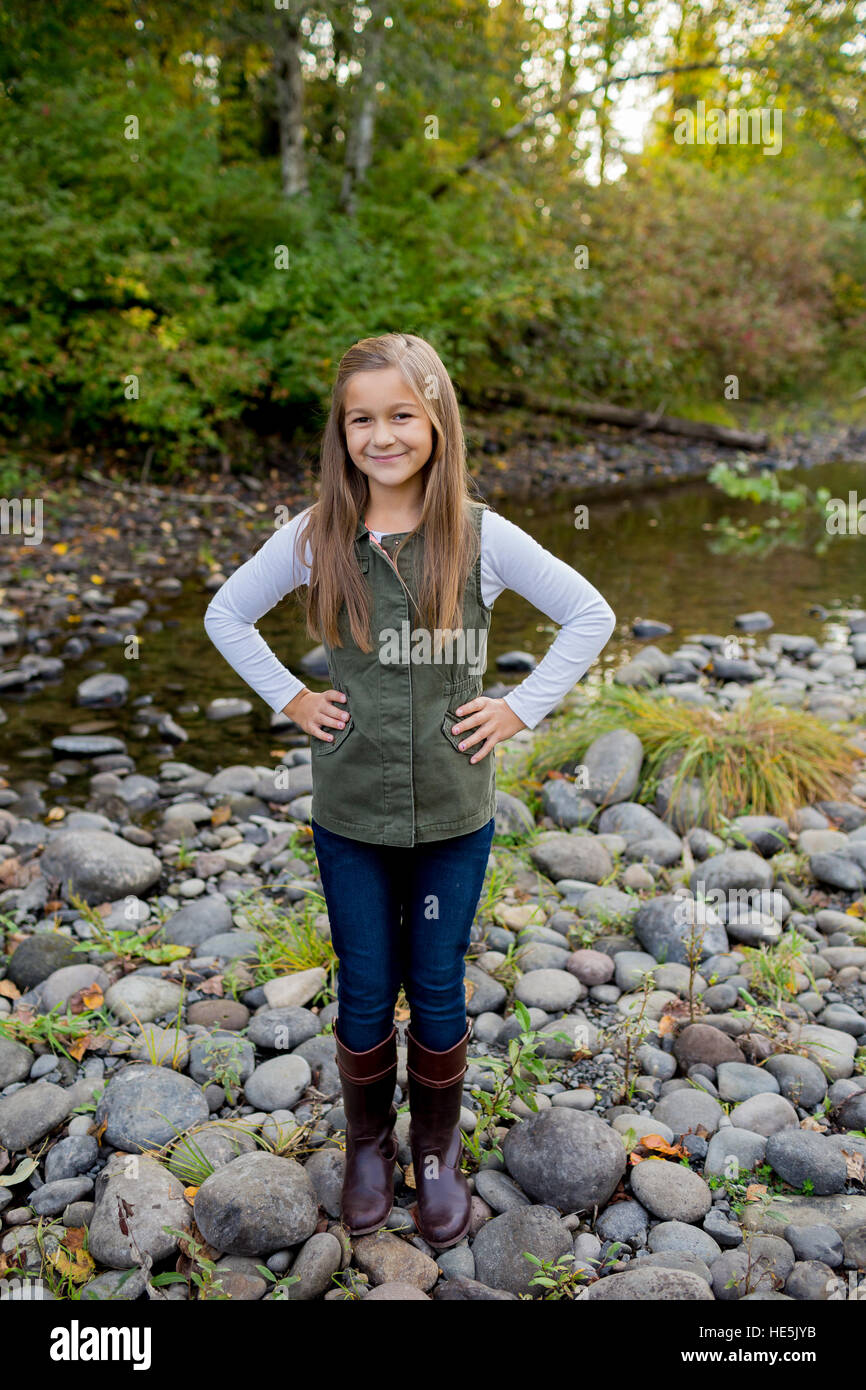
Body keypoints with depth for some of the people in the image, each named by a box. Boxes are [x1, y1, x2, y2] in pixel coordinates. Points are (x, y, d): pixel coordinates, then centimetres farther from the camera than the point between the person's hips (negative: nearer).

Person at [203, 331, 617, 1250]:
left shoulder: (481, 537, -8)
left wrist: (520, 708, -5)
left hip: (453, 812, -1)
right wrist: (289, 698, 0)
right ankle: (368, 1144, 40)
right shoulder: (315, 537, -5)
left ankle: (438, 1151, 38)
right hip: (349, 812, 1)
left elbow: (590, 616, 0)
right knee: (364, 995, 14)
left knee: (437, 994, 13)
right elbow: (226, 614, 9)